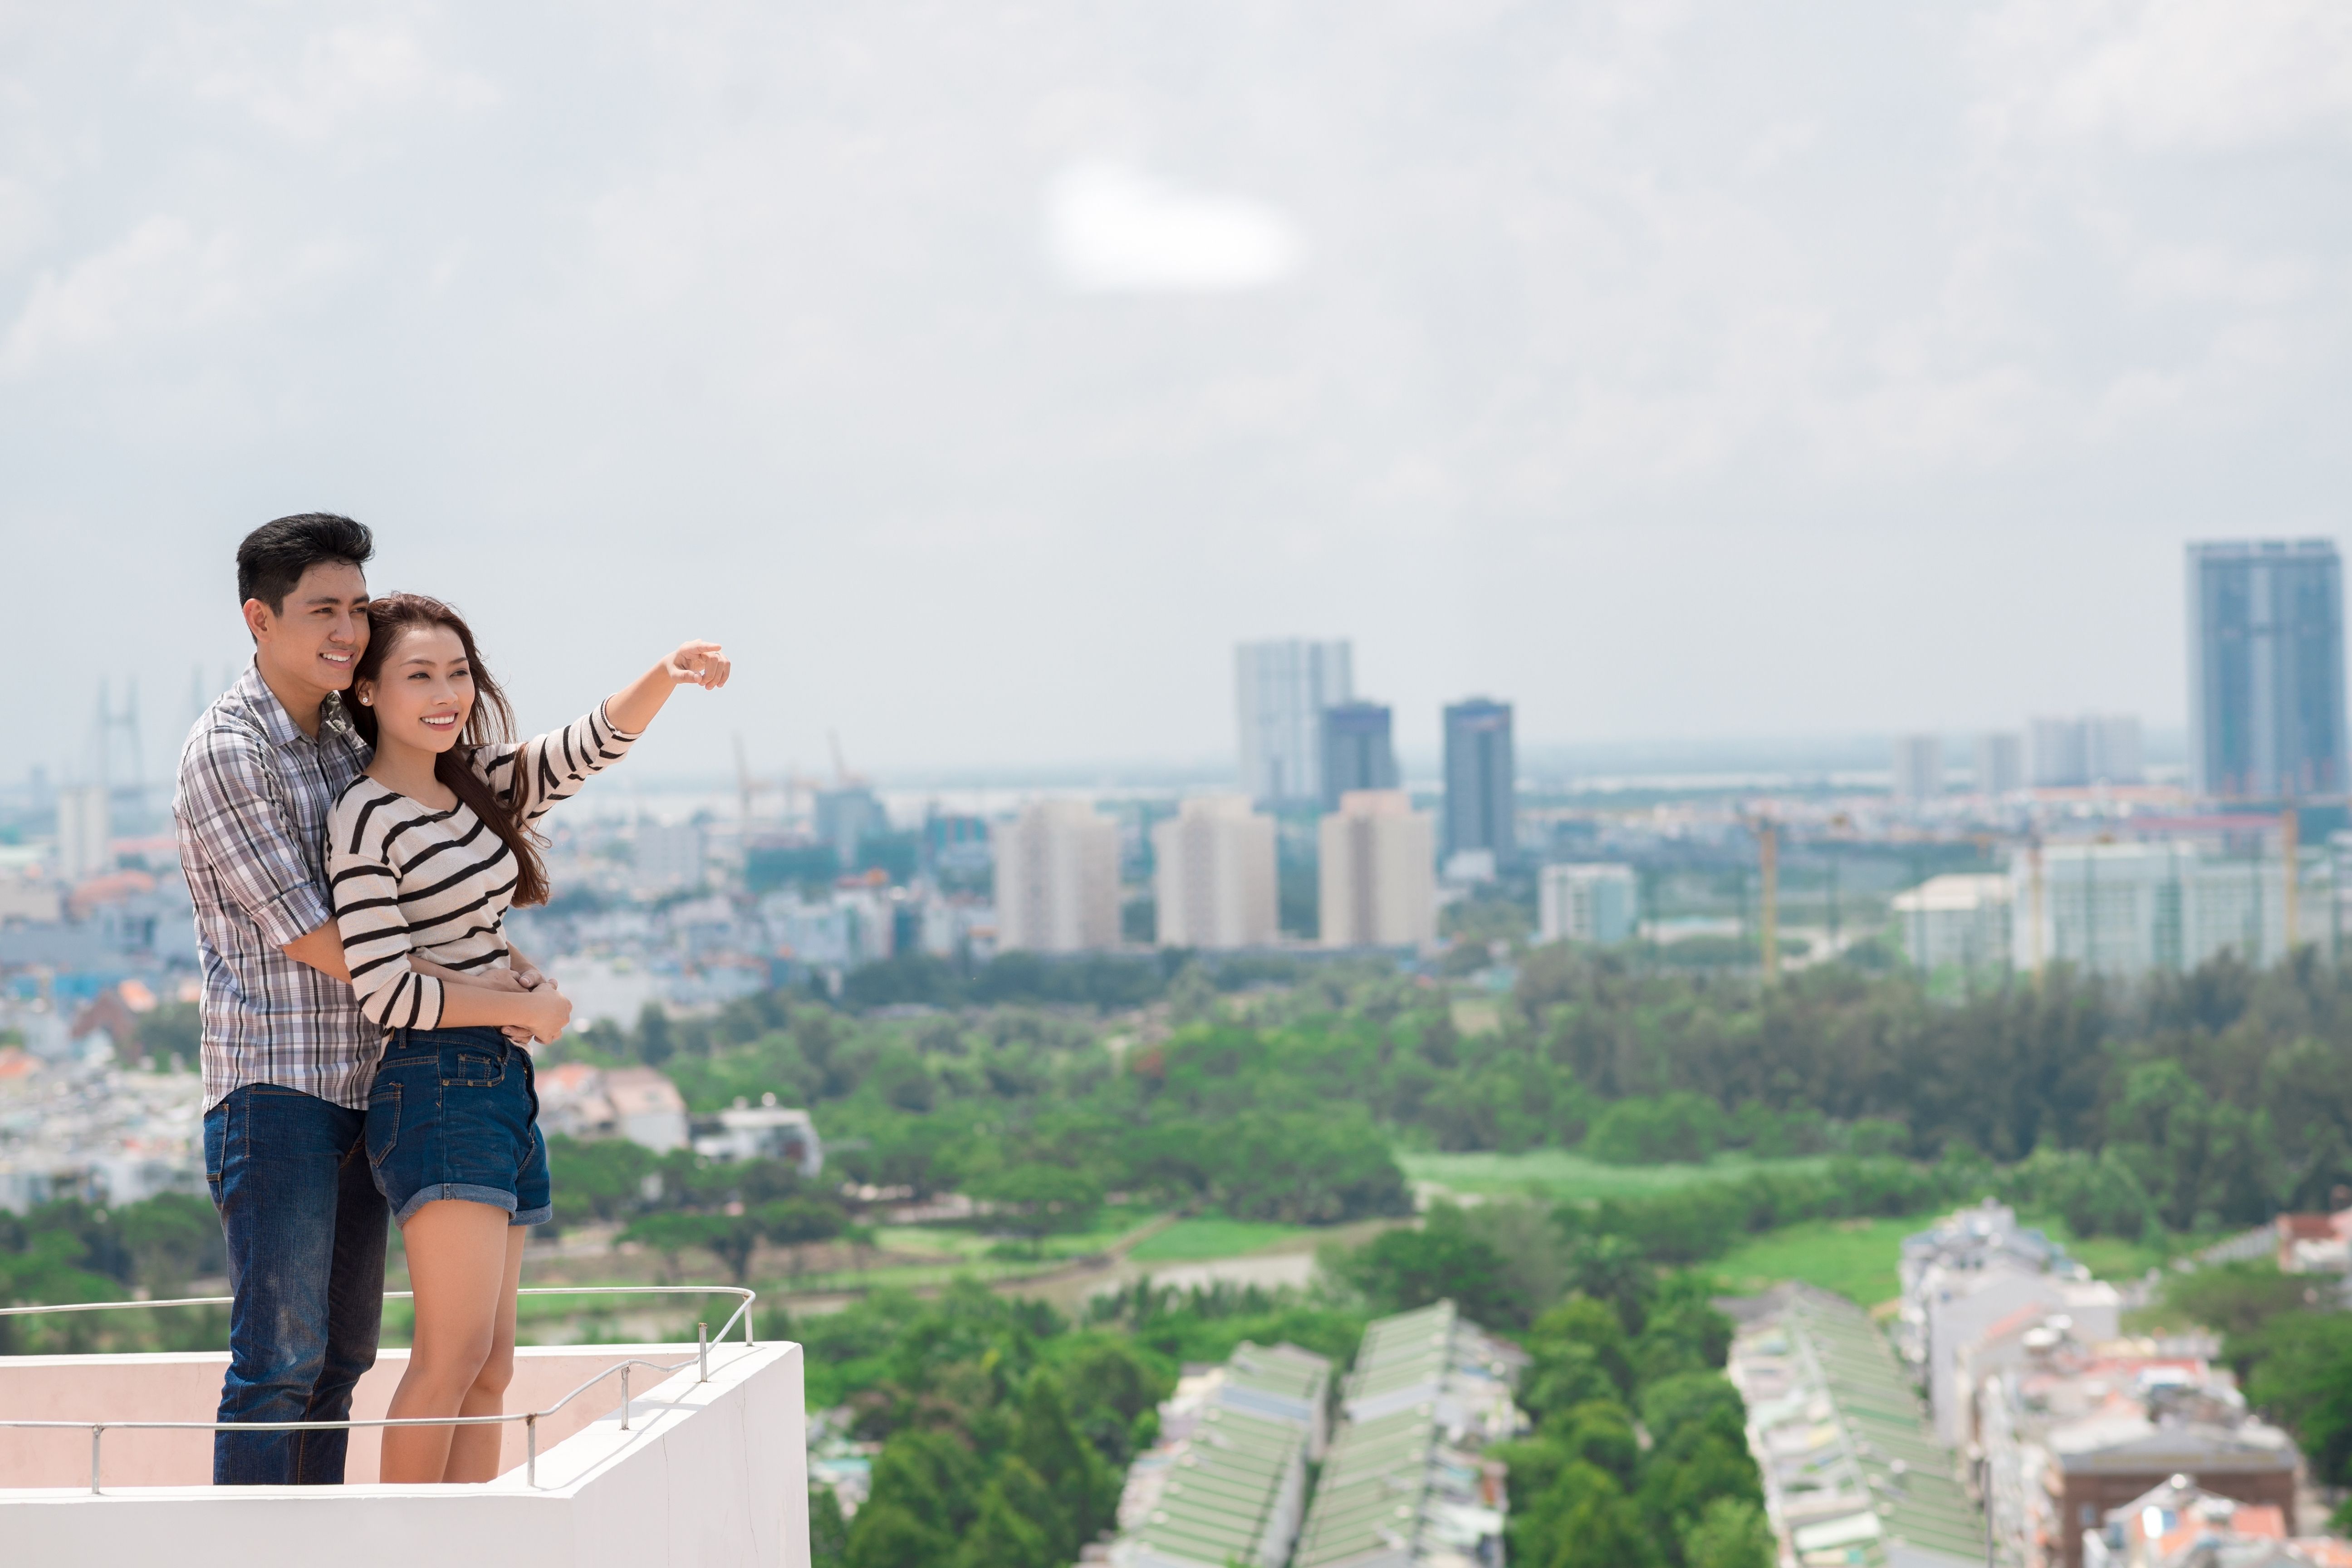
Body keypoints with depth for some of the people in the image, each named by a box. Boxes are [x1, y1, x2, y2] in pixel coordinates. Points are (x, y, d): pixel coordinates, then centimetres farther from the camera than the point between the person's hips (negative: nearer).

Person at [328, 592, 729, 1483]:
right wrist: (528, 1006, -6)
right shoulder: (366, 823, -9)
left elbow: (594, 743, 10)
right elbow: (387, 993, -14)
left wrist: (667, 674, -9)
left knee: (491, 1366, 5)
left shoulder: (480, 790, 13)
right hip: (434, 1089, -9)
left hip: (500, 1087, 9)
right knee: (456, 1351, -16)